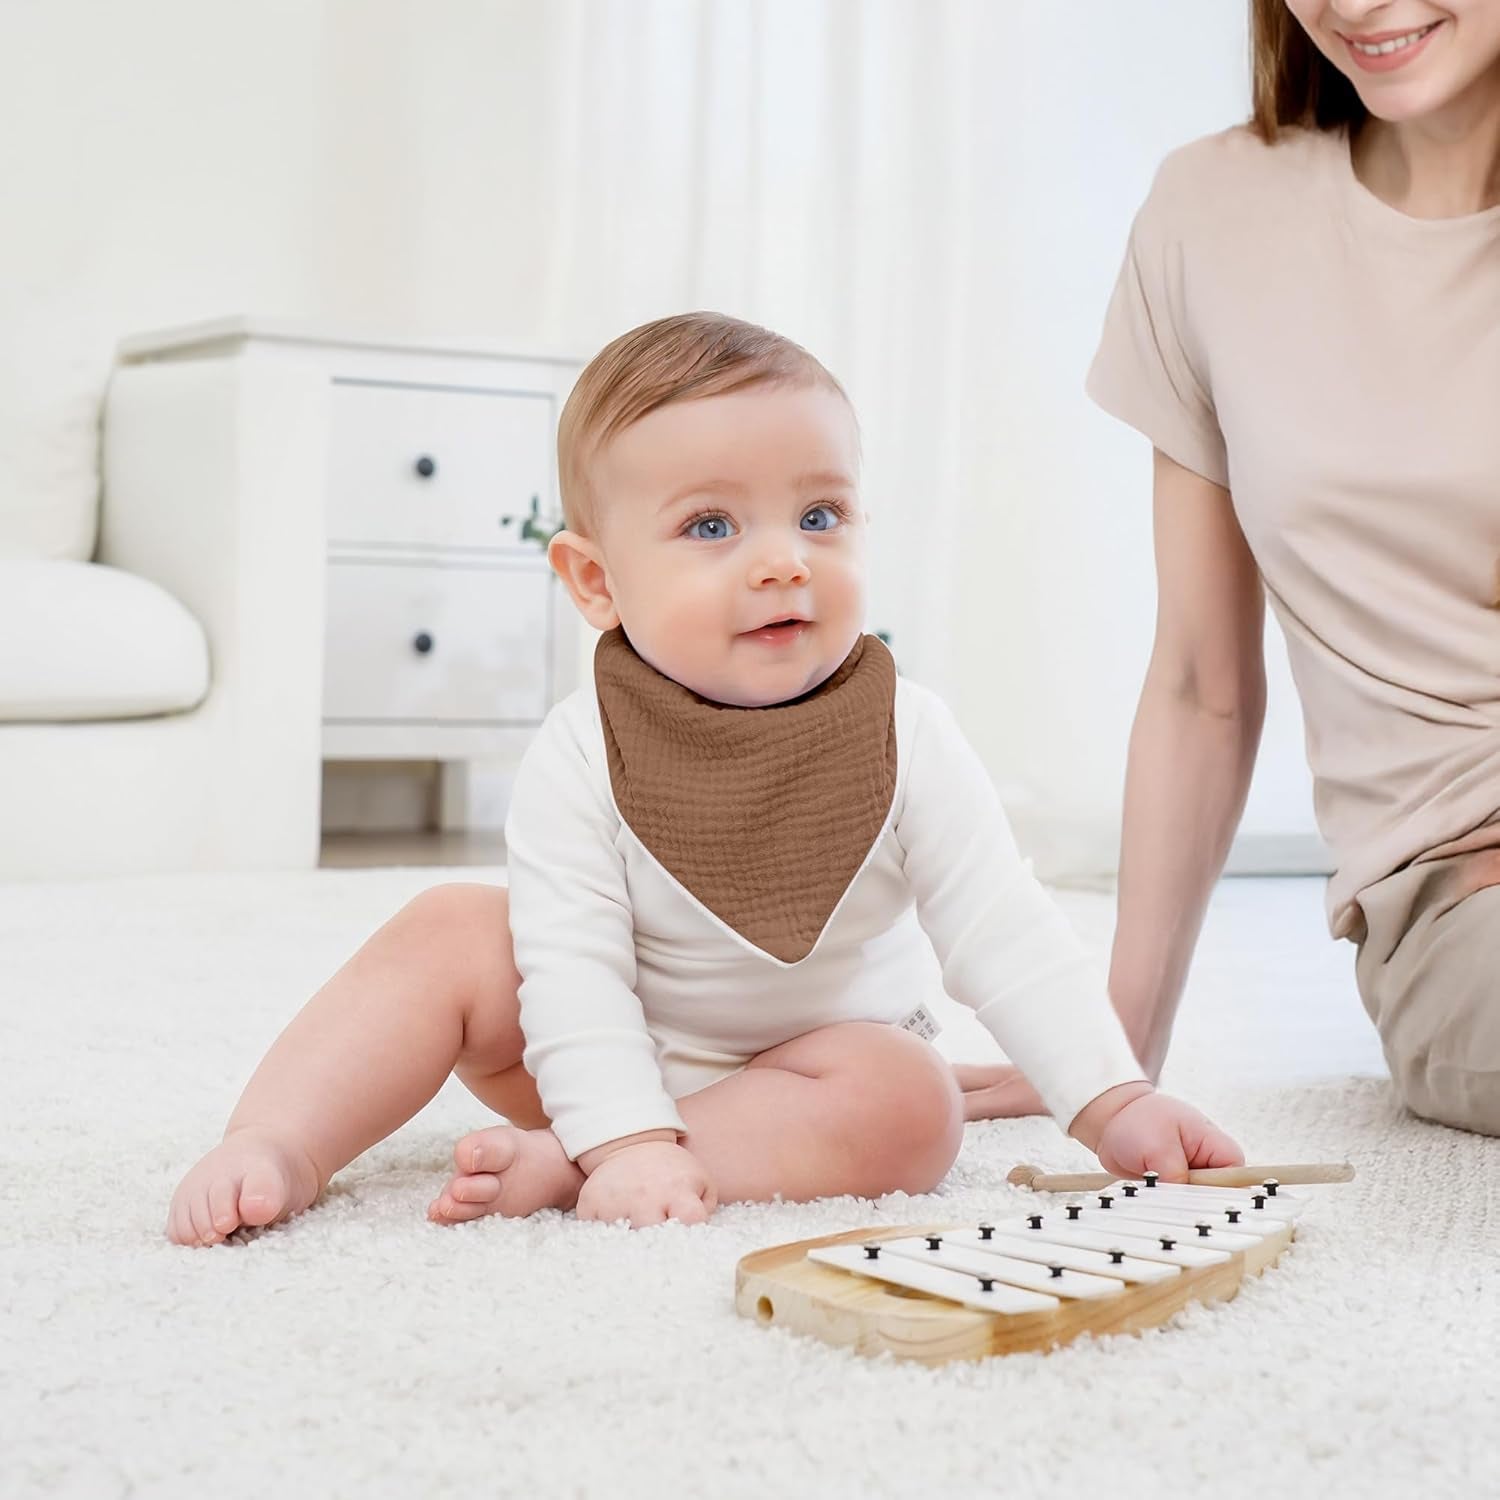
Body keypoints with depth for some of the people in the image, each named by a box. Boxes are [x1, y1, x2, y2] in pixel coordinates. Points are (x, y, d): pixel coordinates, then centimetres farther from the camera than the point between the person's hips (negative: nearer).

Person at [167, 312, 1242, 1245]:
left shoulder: (903, 739, -17)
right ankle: (280, 1149, -22)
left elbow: (1007, 937, -15)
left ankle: (555, 1168, -31)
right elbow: (576, 967, -23)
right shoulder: (582, 755, -19)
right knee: (451, 931, -17)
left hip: (820, 1063, 0)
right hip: (622, 1067, 0)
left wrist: (1114, 1102, -23)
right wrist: (630, 1138, -35)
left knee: (911, 1108, -31)